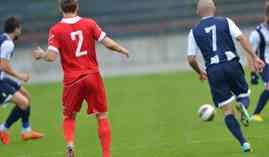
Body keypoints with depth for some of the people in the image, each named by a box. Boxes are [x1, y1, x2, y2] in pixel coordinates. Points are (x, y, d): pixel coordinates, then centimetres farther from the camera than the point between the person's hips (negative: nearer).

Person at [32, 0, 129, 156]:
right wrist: (122, 50, 13)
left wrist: (41, 54, 9)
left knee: (69, 117, 18)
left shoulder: (56, 30, -4)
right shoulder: (89, 23, -1)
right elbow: (108, 43, -5)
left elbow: (51, 56, -12)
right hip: (92, 75, 0)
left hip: (72, 80, 0)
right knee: (102, 117, 8)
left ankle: (70, 144, -8)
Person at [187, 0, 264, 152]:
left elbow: (191, 59, 8)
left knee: (227, 110, 6)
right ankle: (243, 106, -17)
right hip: (232, 64, 0)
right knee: (243, 94, 21)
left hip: (214, 71, 0)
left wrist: (200, 72, 26)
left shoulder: (194, 32, 10)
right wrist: (254, 57, -7)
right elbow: (242, 38, -5)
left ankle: (244, 143, -6)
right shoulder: (225, 22, 8)